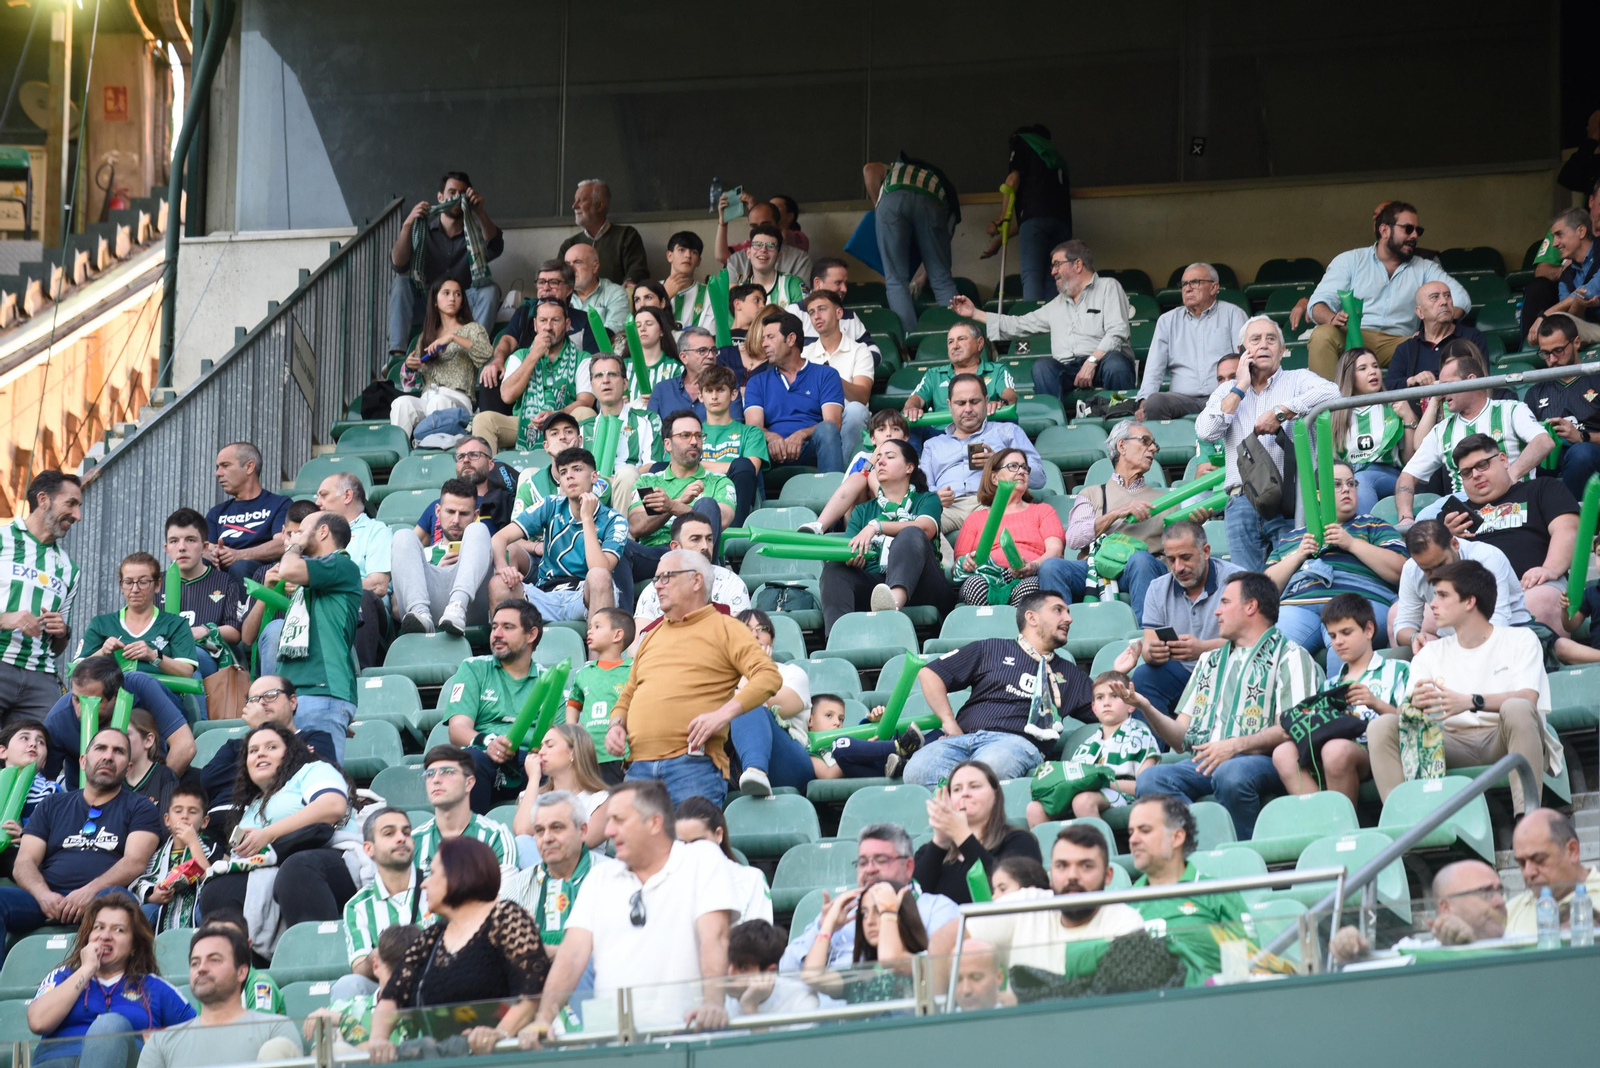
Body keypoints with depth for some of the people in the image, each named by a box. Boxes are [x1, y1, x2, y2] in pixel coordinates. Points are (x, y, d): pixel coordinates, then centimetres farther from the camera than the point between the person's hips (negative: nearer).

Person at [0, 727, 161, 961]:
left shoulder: (140, 808, 18)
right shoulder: (53, 806, 25)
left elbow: (135, 862, 0)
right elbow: (24, 863, 14)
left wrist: (90, 891, -18)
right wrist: (44, 896, -10)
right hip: (47, 901, 3)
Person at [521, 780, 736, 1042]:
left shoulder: (703, 859, 4)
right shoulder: (600, 879, 18)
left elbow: (714, 938, -10)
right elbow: (573, 954, 8)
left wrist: (713, 1004, -26)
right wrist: (543, 1019, -8)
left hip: (681, 1029, -4)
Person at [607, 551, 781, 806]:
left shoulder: (724, 629, 7)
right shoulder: (651, 637, 26)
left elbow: (769, 676, -6)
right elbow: (626, 697, 31)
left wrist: (725, 713, -17)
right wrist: (616, 724, 9)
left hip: (694, 763, -6)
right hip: (639, 767, 6)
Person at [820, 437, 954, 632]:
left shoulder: (926, 500, 20)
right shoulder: (863, 511, 30)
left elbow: (926, 528, -5)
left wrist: (877, 526, -19)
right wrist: (851, 557, -14)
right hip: (873, 584, 3)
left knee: (911, 535, -30)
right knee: (835, 569, -26)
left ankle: (894, 603, -63)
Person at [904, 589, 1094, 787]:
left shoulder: (1070, 674, 29)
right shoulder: (992, 650, 21)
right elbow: (930, 674, 16)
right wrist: (949, 722, 4)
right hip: (966, 737, 0)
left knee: (987, 769, -41)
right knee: (917, 770, -34)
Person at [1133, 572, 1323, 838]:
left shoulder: (1289, 657, 7)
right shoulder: (1209, 661, 29)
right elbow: (1181, 738, 24)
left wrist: (1236, 746, -19)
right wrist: (1145, 707, 6)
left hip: (1260, 759, -5)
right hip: (1203, 762, 5)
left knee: (1230, 774, -41)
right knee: (1150, 780, -26)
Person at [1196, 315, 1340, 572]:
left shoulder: (1297, 380, 12)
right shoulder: (1228, 391, 22)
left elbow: (1330, 393, -11)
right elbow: (1205, 432, 5)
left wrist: (1280, 413, -13)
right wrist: (1240, 388, 7)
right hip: (1242, 501, 3)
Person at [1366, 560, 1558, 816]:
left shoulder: (1520, 639, 4)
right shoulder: (1430, 654, 17)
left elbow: (1528, 699, -14)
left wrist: (1471, 702, -31)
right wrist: (1415, 703, -24)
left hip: (1506, 740, -3)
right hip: (1455, 745, 4)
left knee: (1516, 709, -36)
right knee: (1381, 727, -17)